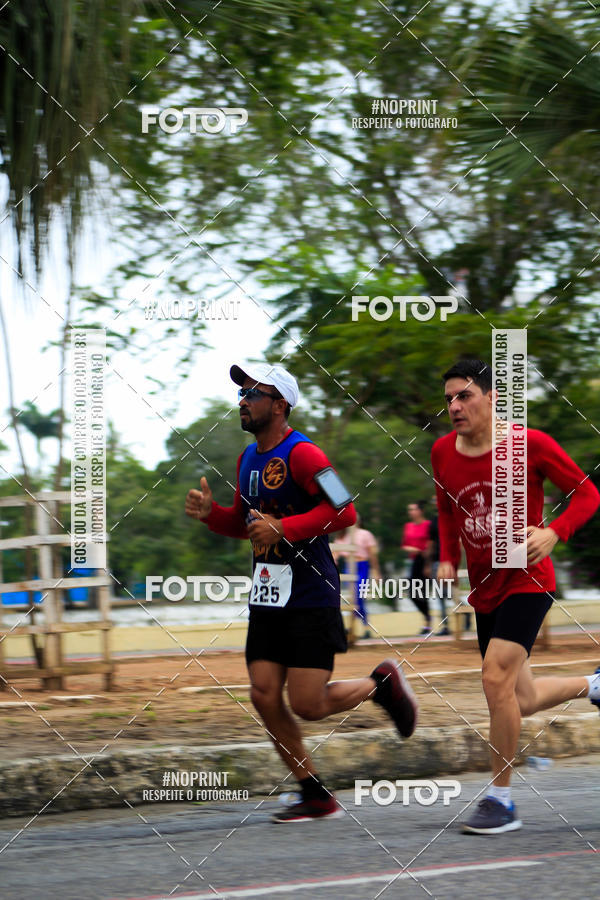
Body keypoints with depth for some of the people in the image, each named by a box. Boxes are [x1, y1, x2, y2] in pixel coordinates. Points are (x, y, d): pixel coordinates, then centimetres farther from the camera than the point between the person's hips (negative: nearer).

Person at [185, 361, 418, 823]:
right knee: (265, 698, 0)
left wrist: (283, 528, -27)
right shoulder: (248, 458, 13)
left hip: (310, 598, -8)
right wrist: (210, 512, 6)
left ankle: (381, 683, 19)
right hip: (267, 598, 8)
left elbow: (344, 511, -23)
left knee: (307, 705, -10)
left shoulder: (302, 454, -14)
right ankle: (316, 796, 12)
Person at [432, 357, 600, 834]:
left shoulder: (530, 444, -13)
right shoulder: (443, 452, 1)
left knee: (496, 678, -22)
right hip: (484, 591, 6)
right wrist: (449, 559, 4)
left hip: (527, 581, -6)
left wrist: (553, 533, -21)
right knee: (522, 702, 10)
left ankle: (501, 800, -11)